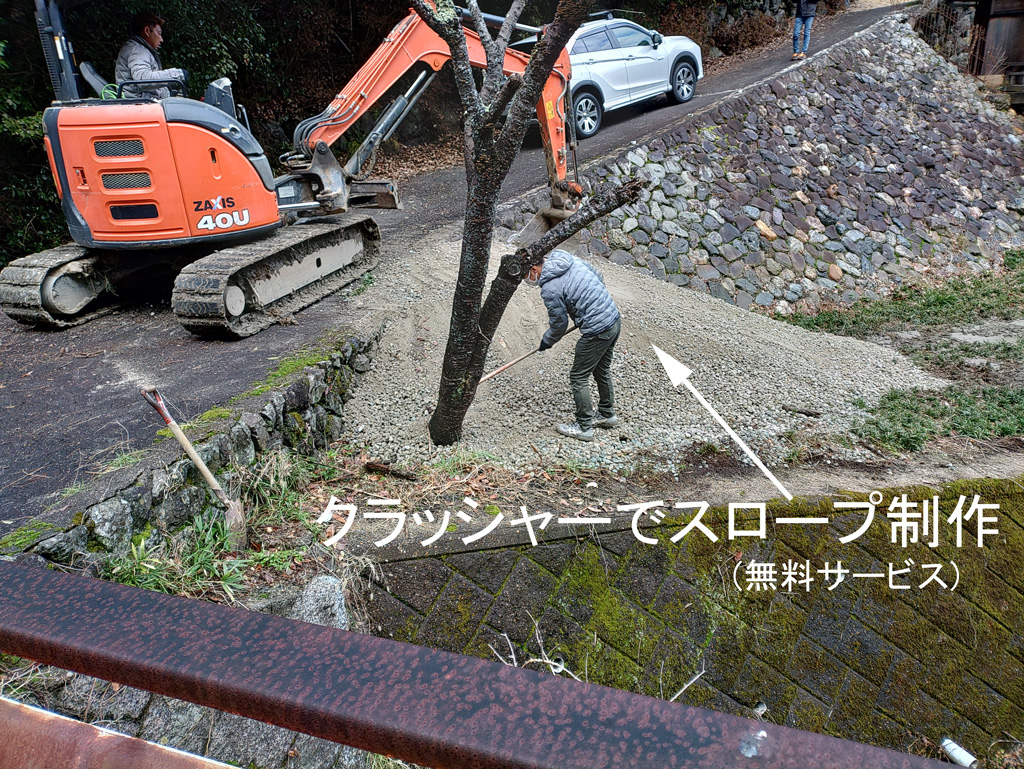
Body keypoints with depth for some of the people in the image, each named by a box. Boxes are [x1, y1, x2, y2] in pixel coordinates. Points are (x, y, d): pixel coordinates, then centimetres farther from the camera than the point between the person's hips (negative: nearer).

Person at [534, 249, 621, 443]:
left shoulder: (549, 288, -19)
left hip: (597, 332, -9)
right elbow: (599, 278, 17)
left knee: (578, 377, 6)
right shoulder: (570, 259, 3)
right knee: (602, 371, 25)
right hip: (615, 319, 9)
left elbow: (559, 324, -7)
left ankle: (584, 427, 15)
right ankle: (607, 414, 41)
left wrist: (546, 341, 12)